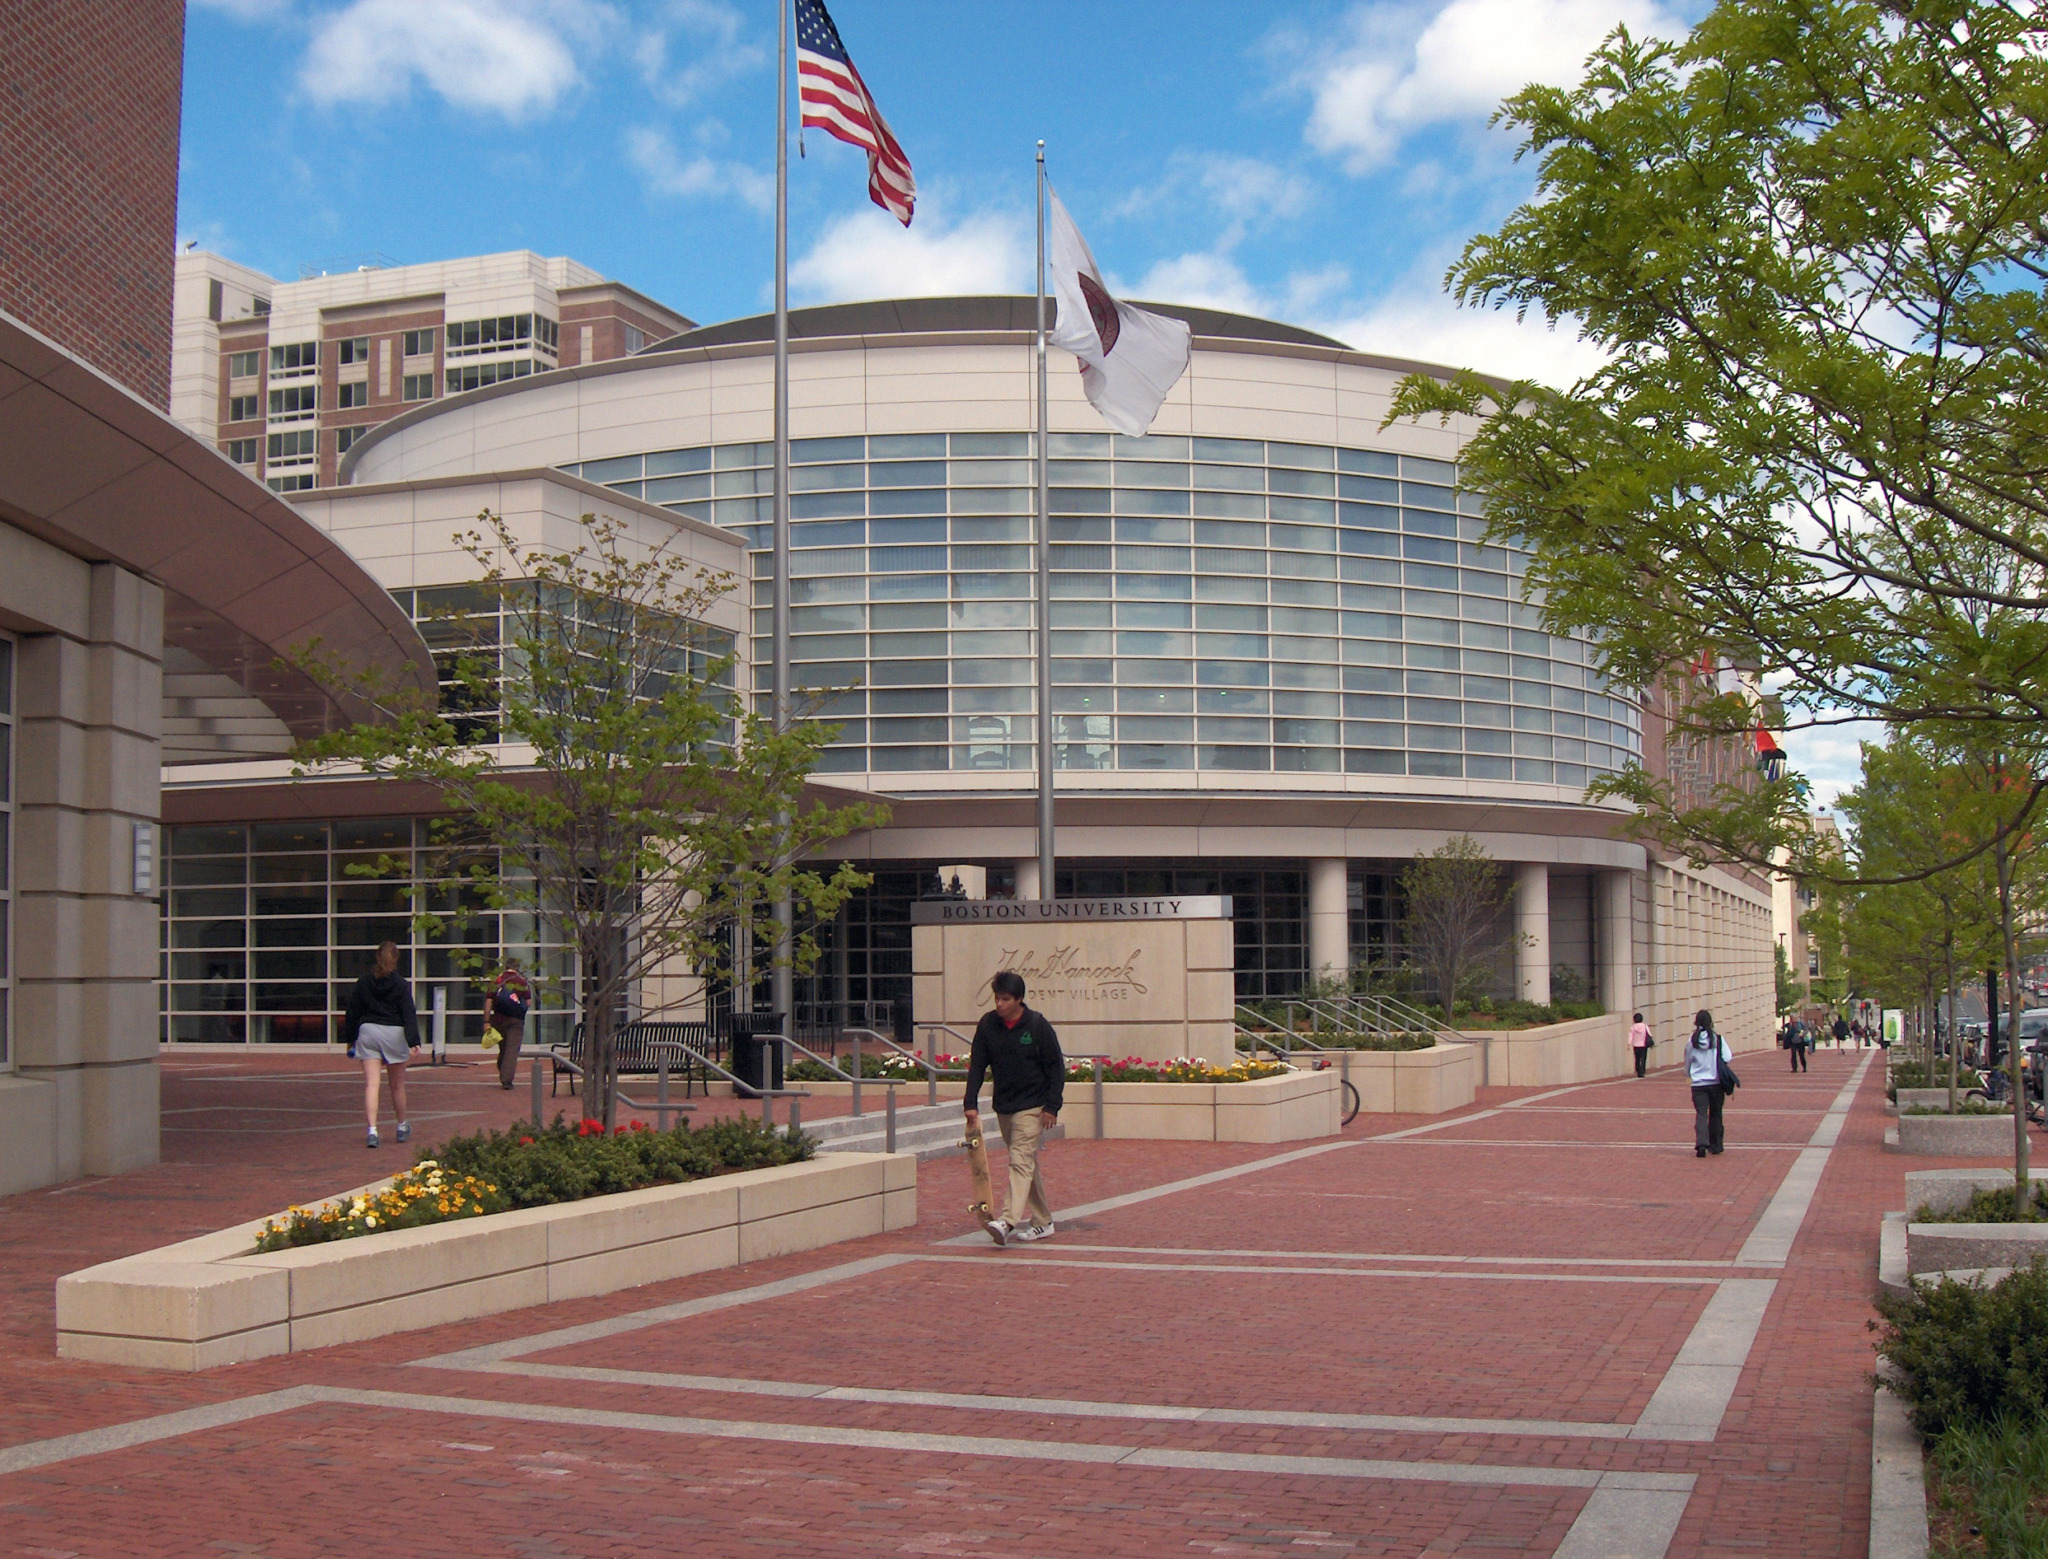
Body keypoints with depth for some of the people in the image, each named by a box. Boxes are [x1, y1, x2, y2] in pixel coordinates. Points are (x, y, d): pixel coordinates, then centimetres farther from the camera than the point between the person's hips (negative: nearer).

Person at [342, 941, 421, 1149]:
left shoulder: (363, 982, 4)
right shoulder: (400, 984, -5)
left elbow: (352, 1012, 9)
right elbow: (409, 1014, -11)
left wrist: (350, 1038, 17)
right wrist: (413, 1042, -15)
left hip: (368, 1031, 1)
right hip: (394, 1033, -1)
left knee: (371, 1084, -4)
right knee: (397, 1085, 13)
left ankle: (372, 1130, -17)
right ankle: (402, 1127, 30)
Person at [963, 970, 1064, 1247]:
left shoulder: (1037, 1025, -10)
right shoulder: (987, 1025, 0)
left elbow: (1056, 1068, -6)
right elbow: (976, 1066, 3)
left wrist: (1052, 1107, -11)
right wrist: (971, 1104, -6)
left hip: (1031, 1106, -5)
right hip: (1003, 1106, 5)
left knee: (1020, 1160, -16)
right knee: (1027, 1162, 13)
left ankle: (1008, 1222, -27)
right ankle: (1042, 1221, 22)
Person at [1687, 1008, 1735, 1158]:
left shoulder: (1691, 1042, -1)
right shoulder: (1718, 1039, -5)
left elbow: (1687, 1064, 9)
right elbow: (1728, 1059, -8)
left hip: (1698, 1084, 0)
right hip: (1716, 1083, 0)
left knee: (1701, 1114, -3)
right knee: (1715, 1114, 14)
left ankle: (1701, 1144, -22)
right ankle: (1715, 1145, 22)